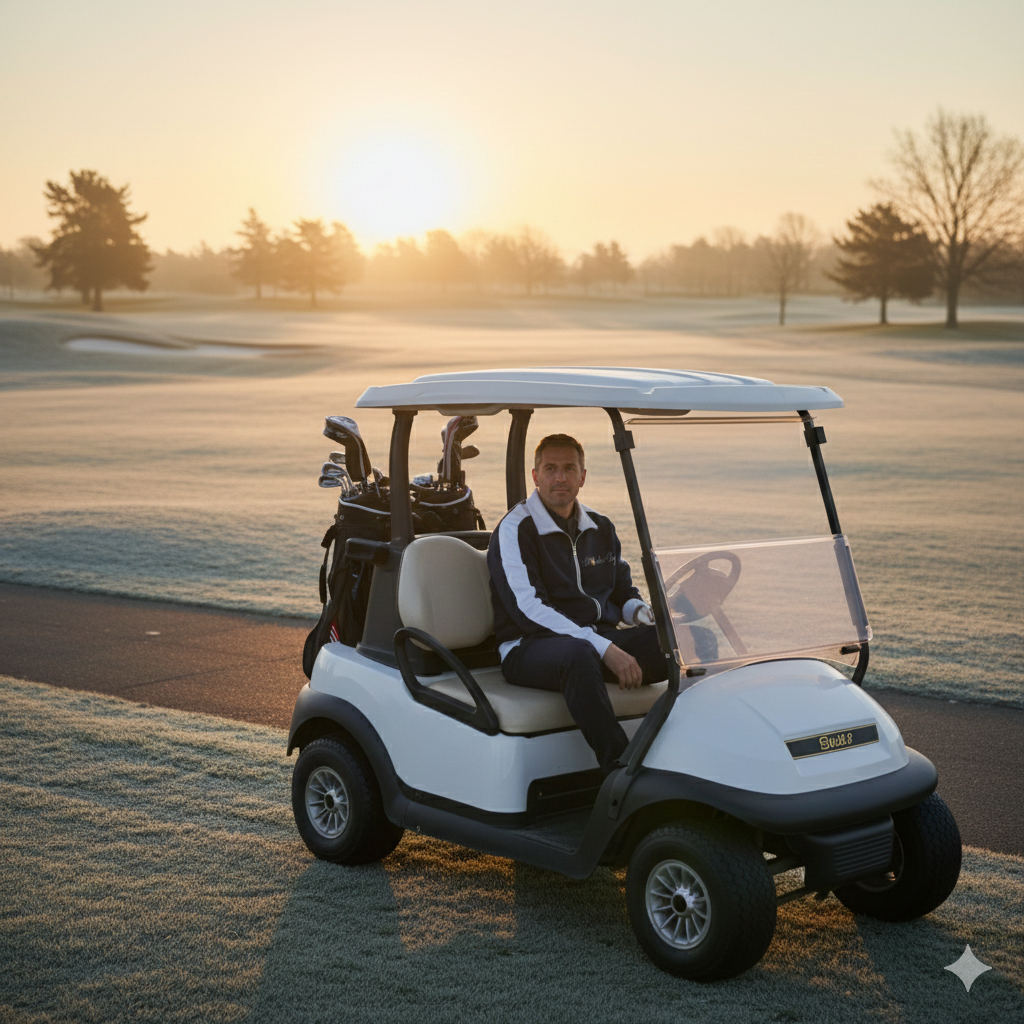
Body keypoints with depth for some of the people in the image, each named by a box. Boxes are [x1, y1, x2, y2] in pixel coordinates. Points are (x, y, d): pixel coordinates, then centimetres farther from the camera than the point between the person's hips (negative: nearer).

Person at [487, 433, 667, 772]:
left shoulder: (601, 528, 17)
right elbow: (528, 609, -15)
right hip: (530, 648, -6)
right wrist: (604, 648, -24)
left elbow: (623, 591, 26)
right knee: (577, 654, -41)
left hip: (602, 640, 6)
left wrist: (646, 615, -1)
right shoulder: (514, 529, -4)